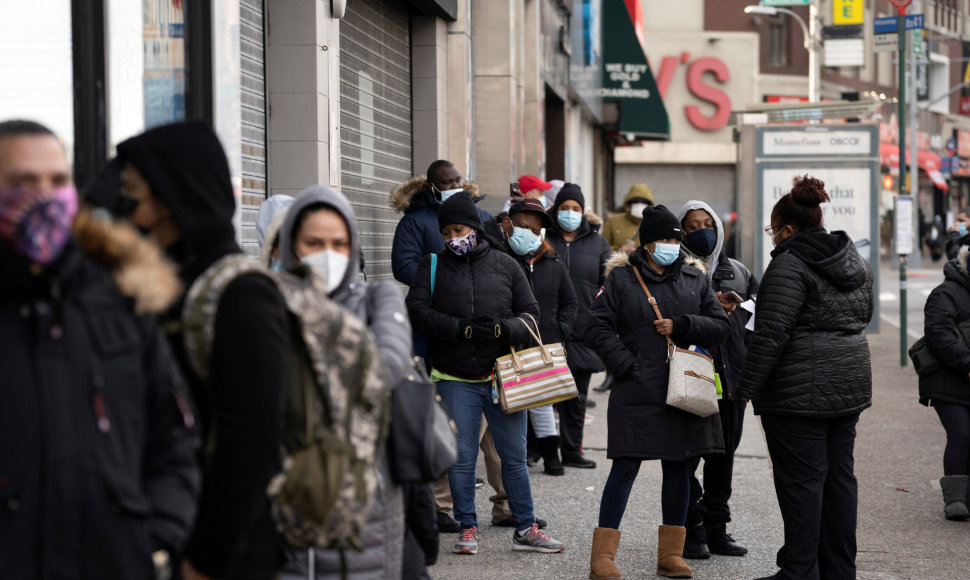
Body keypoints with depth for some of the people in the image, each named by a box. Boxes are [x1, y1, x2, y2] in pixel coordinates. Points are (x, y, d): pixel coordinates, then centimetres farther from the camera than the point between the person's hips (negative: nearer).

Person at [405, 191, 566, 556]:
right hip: (456, 379, -1)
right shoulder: (433, 266, 5)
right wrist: (460, 329, -16)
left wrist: (505, 330, -14)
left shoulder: (504, 265, 8)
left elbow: (531, 313, 7)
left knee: (514, 457, 4)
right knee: (461, 457, 3)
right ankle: (468, 528, 14)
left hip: (504, 375, 1)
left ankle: (525, 529, 12)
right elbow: (417, 310, -5)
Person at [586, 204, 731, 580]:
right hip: (637, 391, -4)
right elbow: (598, 327, 0)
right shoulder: (622, 278, 2)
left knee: (678, 469, 7)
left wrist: (682, 326, -7)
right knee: (625, 468, -6)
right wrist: (626, 364, -10)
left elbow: (721, 326, 9)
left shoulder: (695, 281, 11)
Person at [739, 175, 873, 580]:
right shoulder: (854, 261, 13)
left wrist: (747, 387, -16)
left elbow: (771, 333, -20)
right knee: (839, 474, 12)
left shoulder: (789, 264, -14)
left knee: (801, 479, -4)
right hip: (852, 382, 9)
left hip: (801, 390, -8)